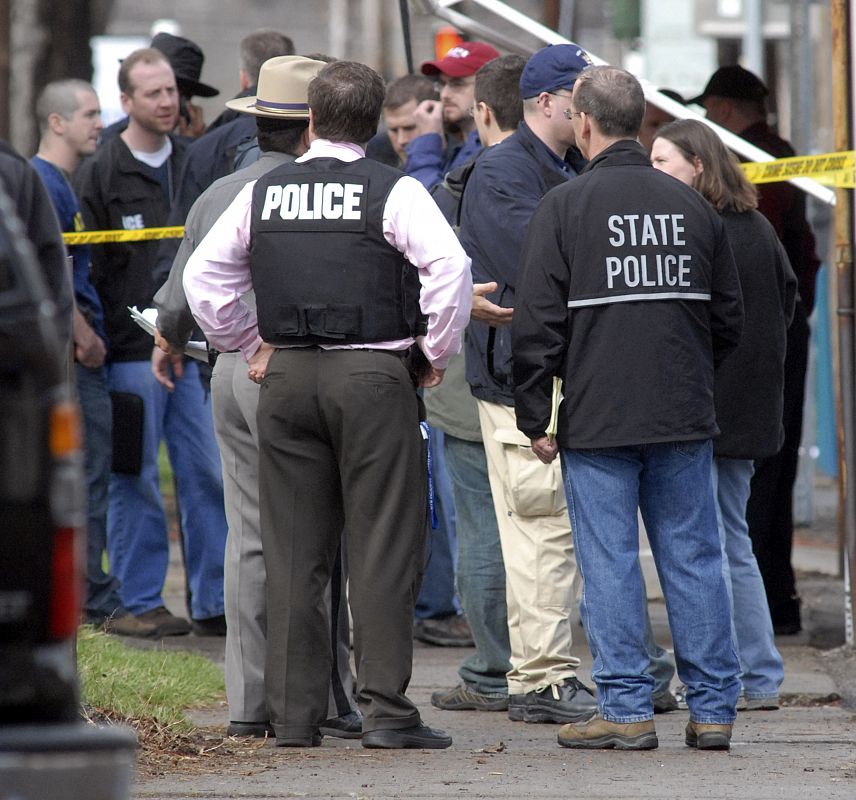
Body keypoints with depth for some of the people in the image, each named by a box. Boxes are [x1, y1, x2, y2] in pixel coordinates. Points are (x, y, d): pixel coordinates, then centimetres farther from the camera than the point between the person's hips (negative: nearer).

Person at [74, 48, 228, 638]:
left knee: (208, 474, 3)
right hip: (132, 351, -4)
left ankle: (215, 601, 8)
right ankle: (141, 601, 6)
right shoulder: (100, 175, -2)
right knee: (136, 480, -1)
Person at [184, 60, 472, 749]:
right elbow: (449, 265, -17)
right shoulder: (394, 192, -5)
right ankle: (385, 711, -5)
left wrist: (250, 346, 20)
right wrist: (438, 353, -5)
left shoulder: (263, 193, 8)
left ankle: (293, 714, 9)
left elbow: (203, 276, 12)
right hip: (372, 374, -4)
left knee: (294, 551, 8)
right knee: (382, 547, -1)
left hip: (286, 376, 4)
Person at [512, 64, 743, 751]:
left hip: (598, 419, -4)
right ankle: (714, 709, 8)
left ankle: (627, 709, 0)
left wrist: (534, 418, 0)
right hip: (685, 418, 4)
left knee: (610, 565, 1)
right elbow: (729, 317, 13)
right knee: (694, 559, 7)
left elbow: (537, 324, -7)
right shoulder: (692, 206, 7)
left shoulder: (565, 207, -6)